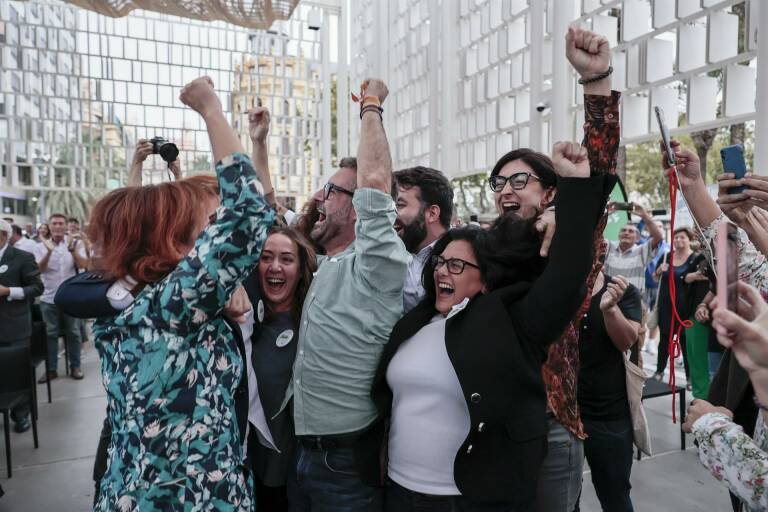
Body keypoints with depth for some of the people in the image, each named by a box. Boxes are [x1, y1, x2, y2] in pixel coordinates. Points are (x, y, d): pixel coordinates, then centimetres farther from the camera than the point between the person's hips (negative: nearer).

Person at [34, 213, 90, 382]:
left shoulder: (76, 243, -2)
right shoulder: (41, 246, 1)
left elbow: (84, 265, -14)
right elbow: (39, 269, -11)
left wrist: (72, 249, -30)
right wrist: (49, 251, -26)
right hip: (48, 298, 1)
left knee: (73, 332, 7)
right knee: (50, 334, 7)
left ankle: (75, 367, 17)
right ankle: (51, 369, 16)